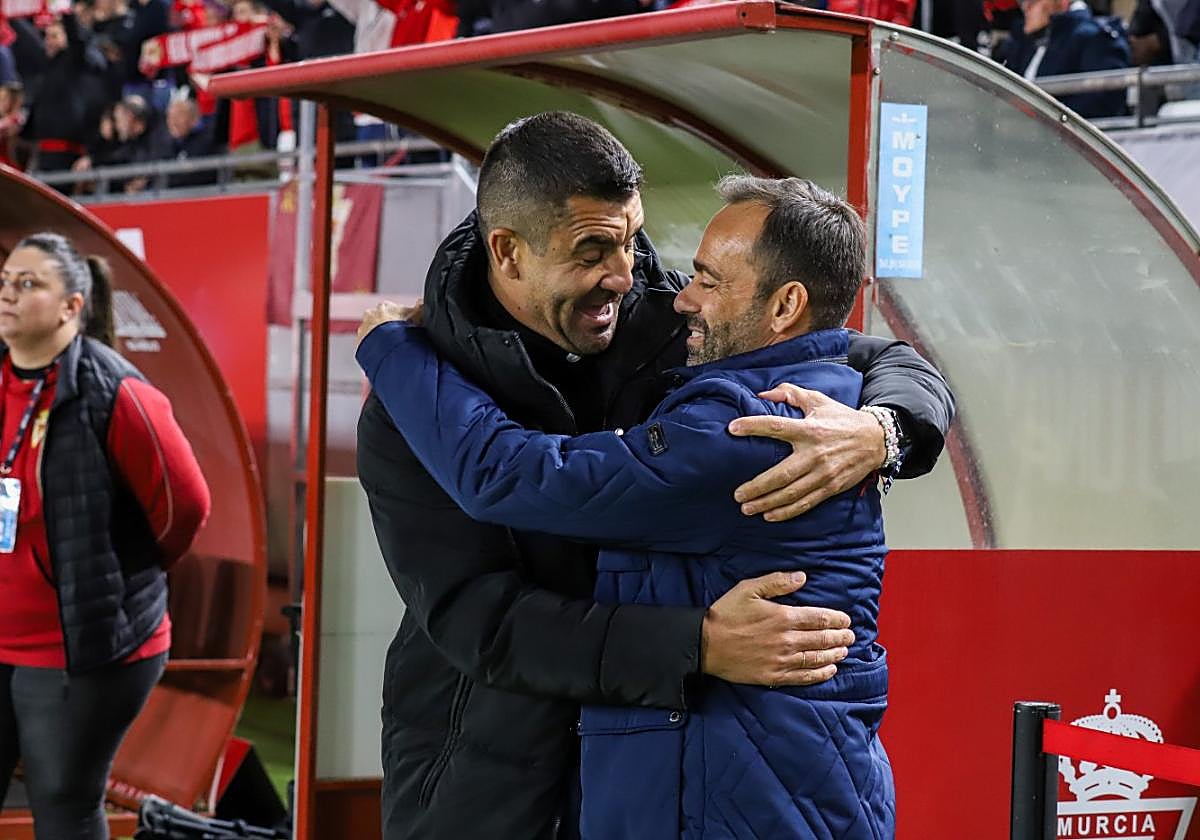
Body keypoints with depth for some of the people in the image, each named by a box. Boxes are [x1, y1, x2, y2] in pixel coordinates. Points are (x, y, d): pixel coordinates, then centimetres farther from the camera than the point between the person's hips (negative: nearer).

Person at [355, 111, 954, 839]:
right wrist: (698, 645, -34)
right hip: (485, 772, -3)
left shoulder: (673, 318, -10)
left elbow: (902, 368, -4)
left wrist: (876, 435, -29)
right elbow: (475, 618, -24)